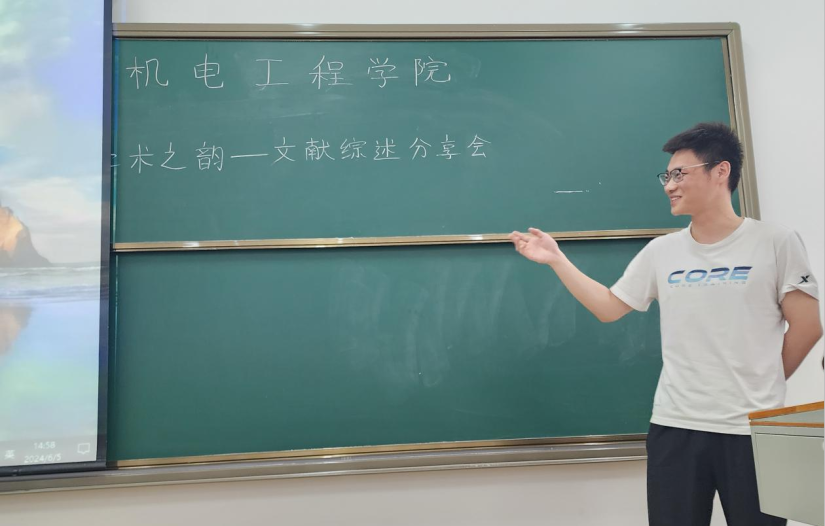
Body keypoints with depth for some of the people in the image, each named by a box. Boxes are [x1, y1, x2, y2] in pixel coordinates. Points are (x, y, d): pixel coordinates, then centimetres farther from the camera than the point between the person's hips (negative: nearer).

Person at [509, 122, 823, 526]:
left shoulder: (775, 242, -3)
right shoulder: (661, 252, 6)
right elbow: (608, 308, 8)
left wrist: (761, 387, 5)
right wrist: (556, 259, 2)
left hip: (754, 429, -2)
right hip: (674, 427, 3)